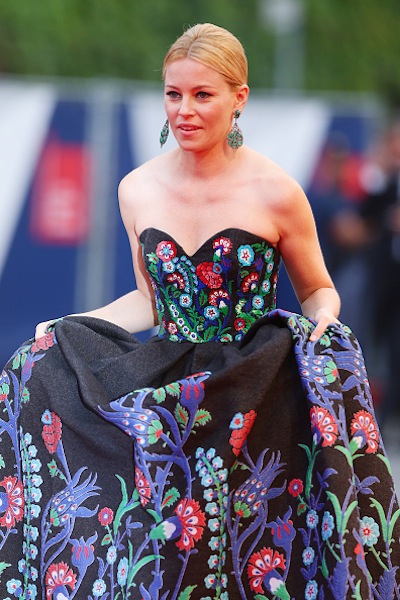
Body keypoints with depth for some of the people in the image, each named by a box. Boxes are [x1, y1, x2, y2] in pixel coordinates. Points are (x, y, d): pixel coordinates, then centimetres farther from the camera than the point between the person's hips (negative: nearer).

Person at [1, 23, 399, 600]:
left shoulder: (275, 193, -8)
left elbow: (318, 291, 5)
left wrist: (322, 320, -17)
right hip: (162, 392, 3)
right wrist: (66, 329, 3)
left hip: (253, 401, -3)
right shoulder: (138, 191, 3)